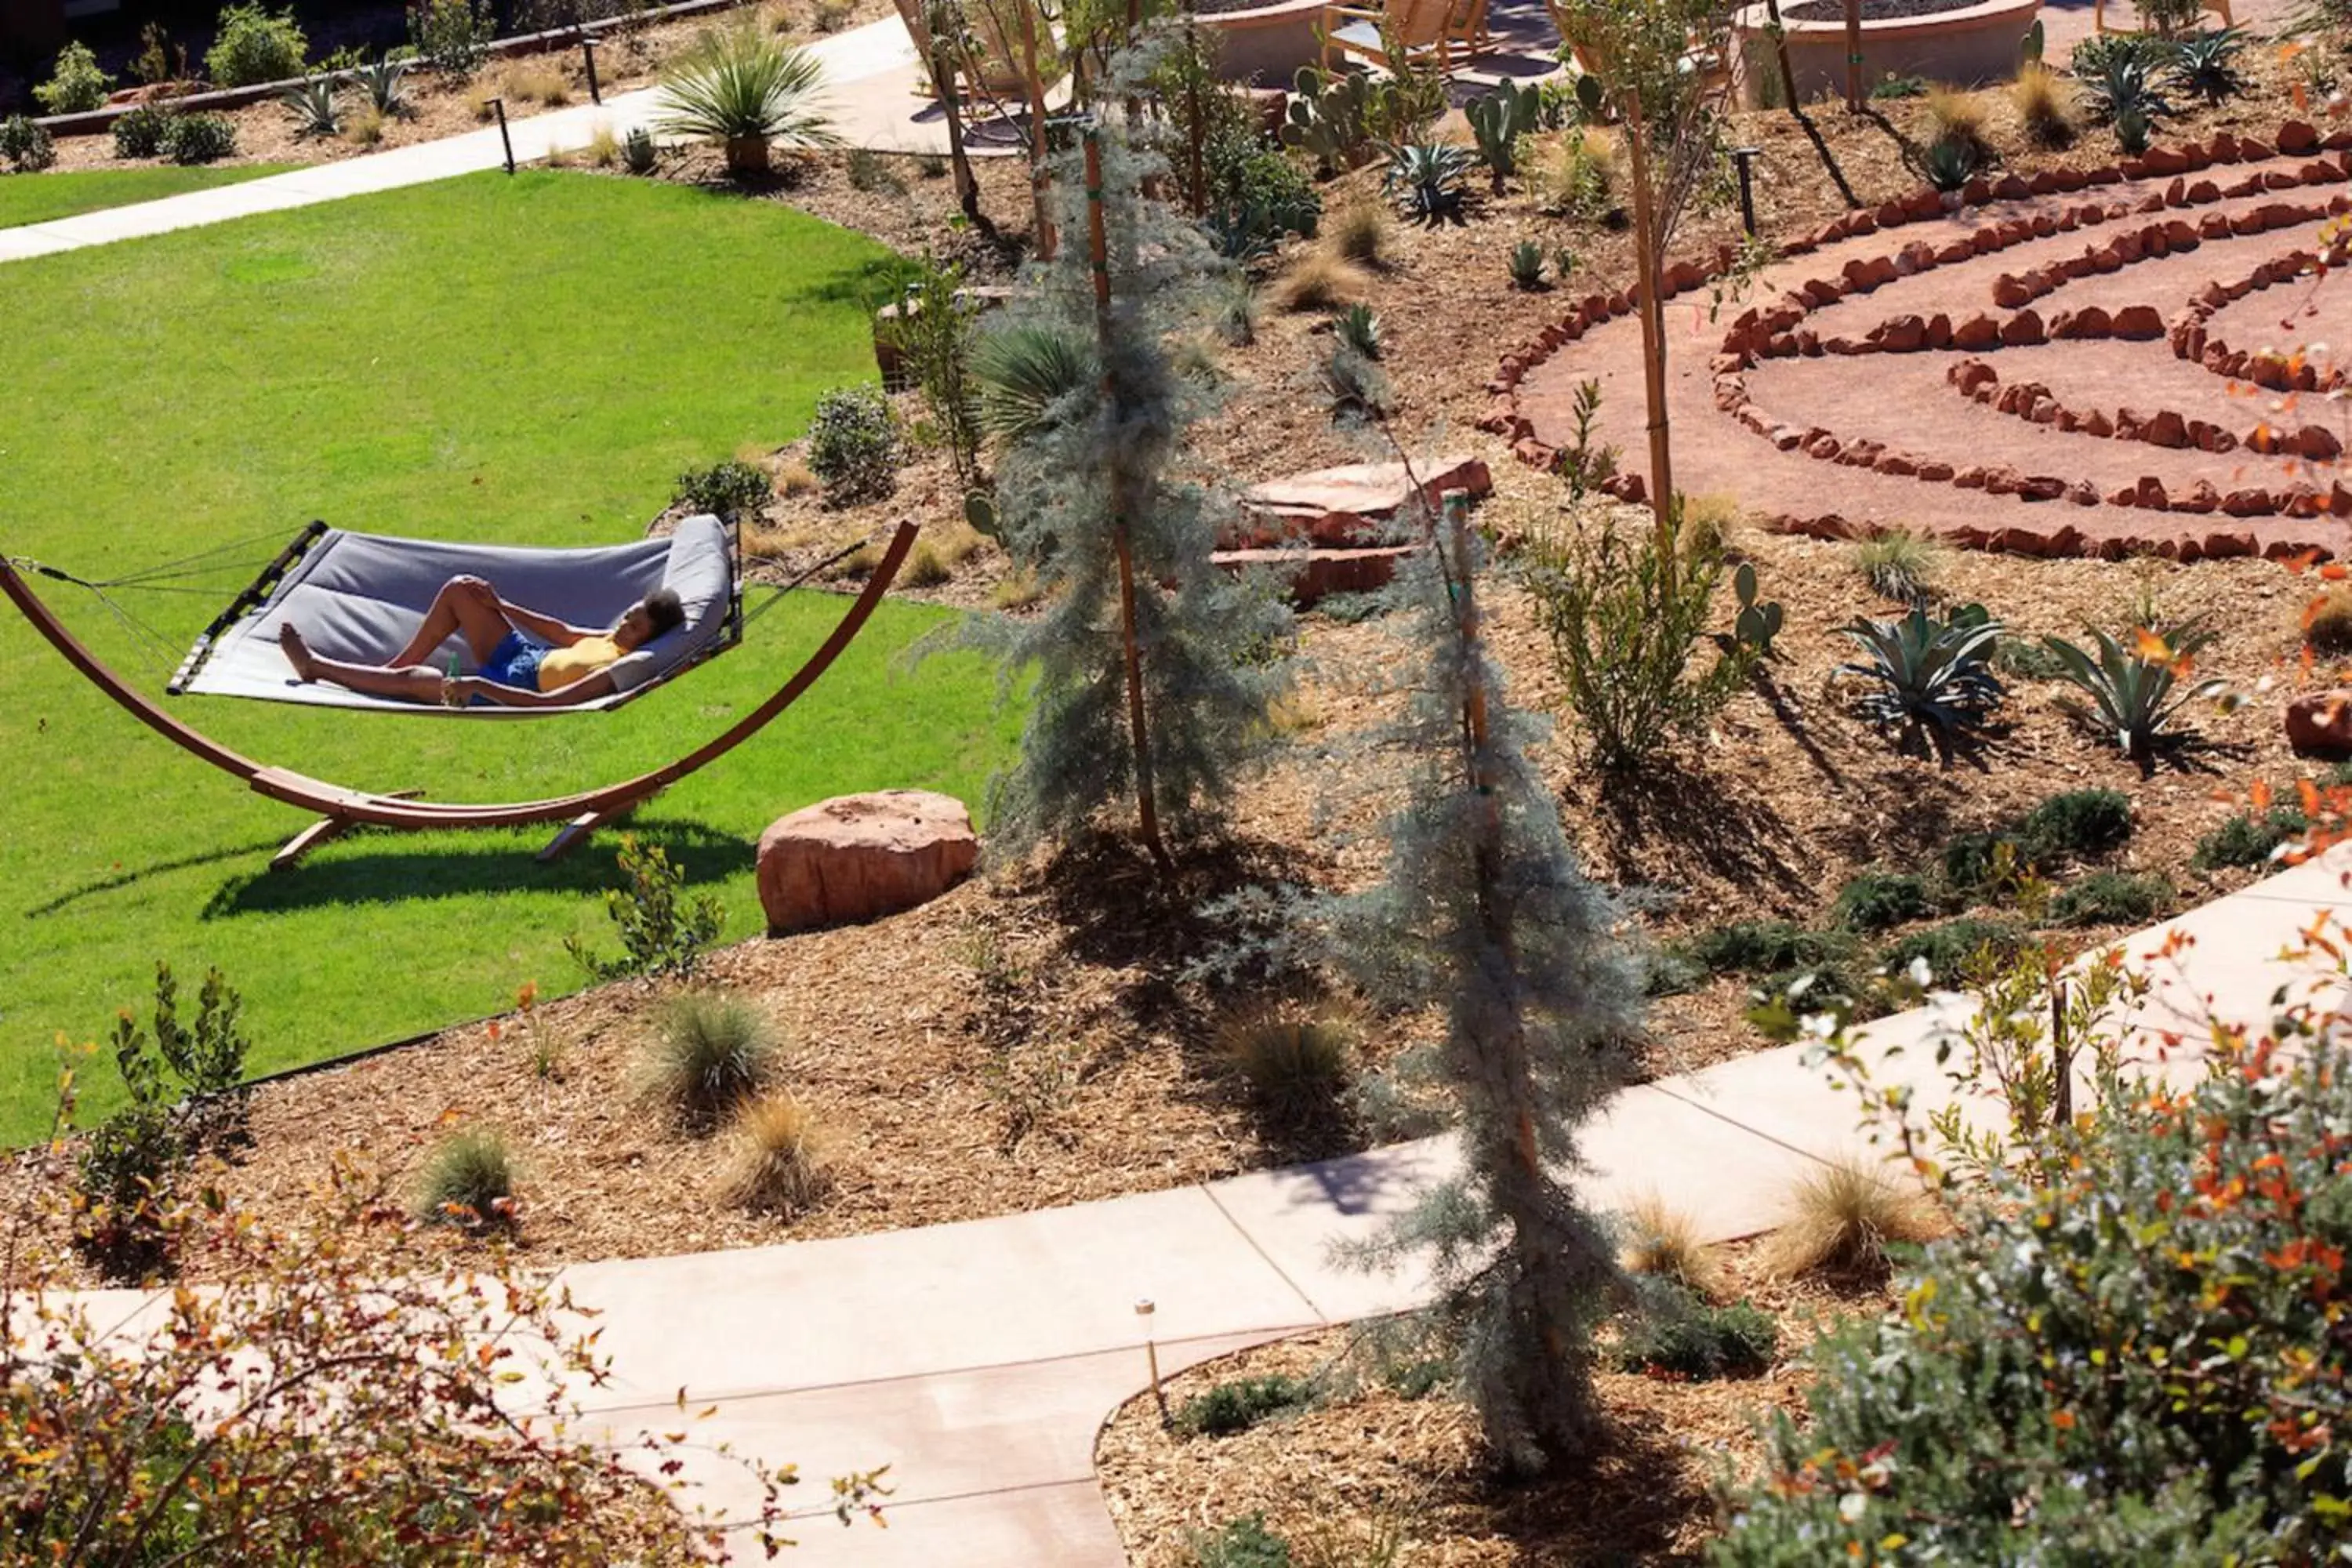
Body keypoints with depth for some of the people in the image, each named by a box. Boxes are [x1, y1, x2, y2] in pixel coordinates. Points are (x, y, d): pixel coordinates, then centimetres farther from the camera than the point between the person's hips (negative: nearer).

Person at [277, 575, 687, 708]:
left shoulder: (616, 671, -31)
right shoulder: (614, 639, -3)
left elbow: (545, 704, -35)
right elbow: (563, 633, 14)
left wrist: (479, 686, -36)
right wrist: (498, 605, 12)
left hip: (512, 693, -9)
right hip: (523, 657, 9)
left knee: (411, 679, -10)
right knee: (458, 590, 5)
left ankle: (315, 666, 12)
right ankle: (394, 666, 18)